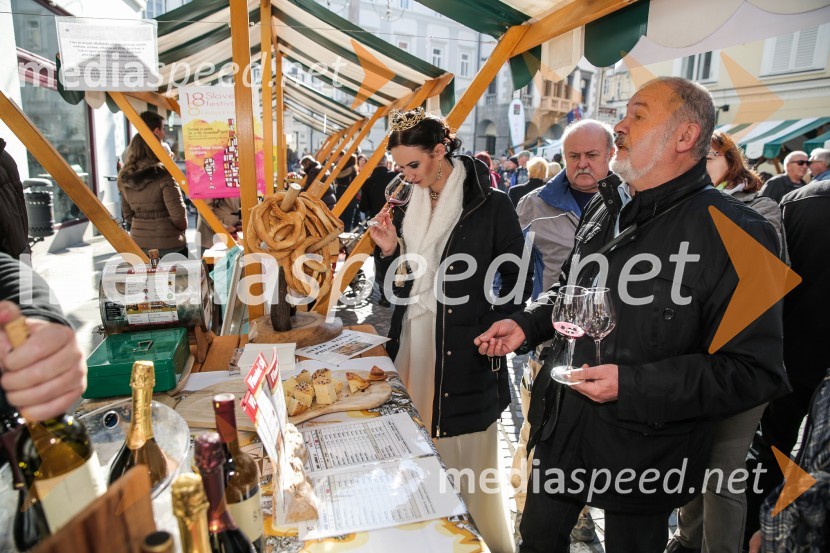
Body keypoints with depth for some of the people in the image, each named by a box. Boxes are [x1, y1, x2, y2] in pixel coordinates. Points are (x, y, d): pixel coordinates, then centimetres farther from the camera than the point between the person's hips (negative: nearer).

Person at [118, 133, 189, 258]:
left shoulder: (125, 179, 5)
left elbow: (127, 213, 12)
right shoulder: (163, 175, -14)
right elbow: (177, 211, -17)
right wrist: (182, 227, 2)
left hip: (138, 242, 6)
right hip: (168, 243, -6)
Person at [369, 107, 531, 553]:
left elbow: (517, 280, -5)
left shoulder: (490, 204, -8)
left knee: (468, 459, 6)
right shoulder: (409, 206, 9)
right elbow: (400, 286, 12)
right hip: (413, 344, 5)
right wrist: (388, 251, -5)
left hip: (465, 353, -5)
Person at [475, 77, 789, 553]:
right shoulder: (604, 209, 5)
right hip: (562, 431, 6)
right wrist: (527, 325, 1)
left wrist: (634, 384, -27)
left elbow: (756, 371, -19)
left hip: (645, 455, -6)